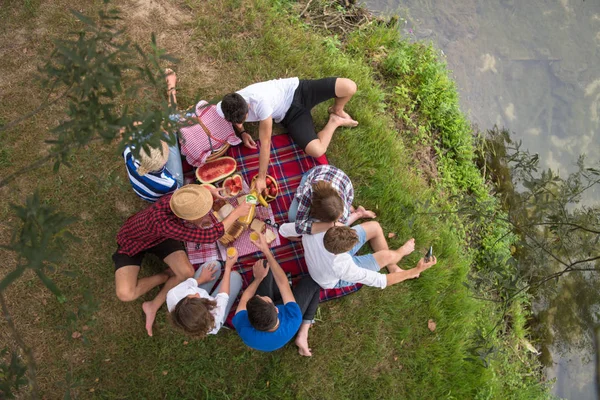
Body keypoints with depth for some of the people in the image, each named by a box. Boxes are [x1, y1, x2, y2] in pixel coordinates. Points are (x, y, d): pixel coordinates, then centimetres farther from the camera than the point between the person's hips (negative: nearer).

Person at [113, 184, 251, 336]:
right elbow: (209, 236, -43)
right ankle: (165, 276, 5)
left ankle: (153, 306, 8)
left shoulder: (182, 200, -31)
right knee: (125, 294, -23)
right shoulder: (163, 222, -49)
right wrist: (236, 213, -35)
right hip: (132, 241, -5)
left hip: (161, 236, 5)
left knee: (187, 272, -17)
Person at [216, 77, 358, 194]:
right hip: (288, 114, 4)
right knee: (317, 151, -21)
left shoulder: (260, 101, -42)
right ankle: (334, 122, 12)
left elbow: (265, 142, -35)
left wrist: (261, 177, -29)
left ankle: (336, 110, 14)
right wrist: (242, 132, -12)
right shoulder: (223, 110, -23)